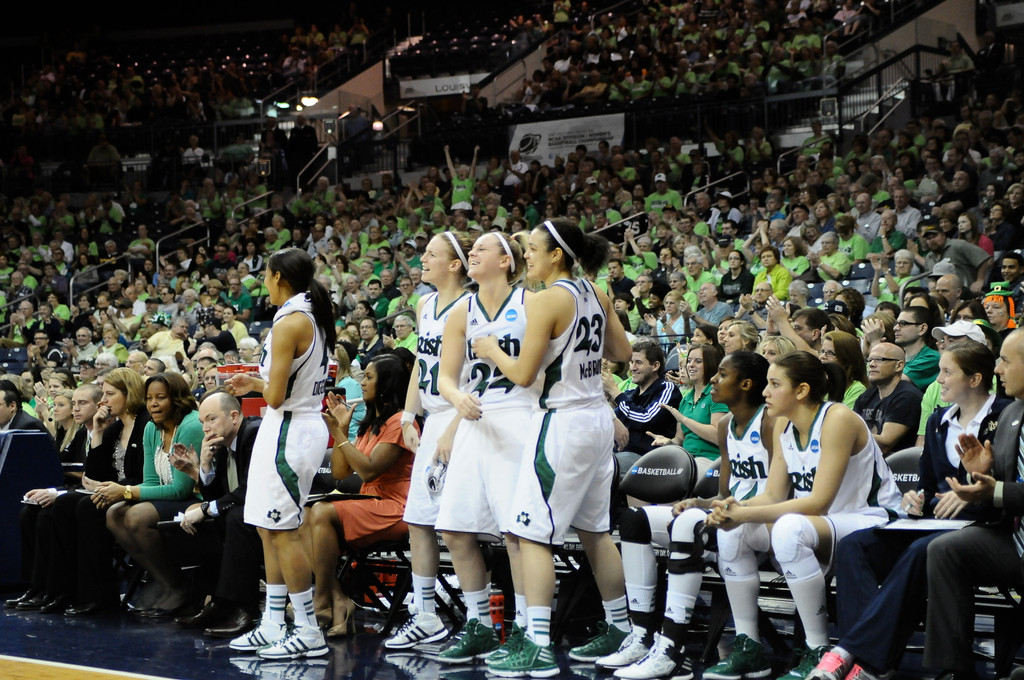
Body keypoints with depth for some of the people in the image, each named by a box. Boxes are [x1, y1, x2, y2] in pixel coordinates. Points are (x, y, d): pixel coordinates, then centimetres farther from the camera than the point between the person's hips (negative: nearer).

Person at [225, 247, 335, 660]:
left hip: (288, 432, -10)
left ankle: (309, 634, 0)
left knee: (283, 533, -4)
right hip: (304, 424, 10)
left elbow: (276, 396, -19)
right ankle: (273, 627, 19)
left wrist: (262, 384, 1)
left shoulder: (289, 323, -17)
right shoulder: (315, 318, 12)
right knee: (269, 531, 14)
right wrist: (254, 384, 22)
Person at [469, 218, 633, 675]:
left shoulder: (546, 301, -16)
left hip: (562, 423, -9)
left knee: (533, 534, -5)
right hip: (596, 418, 9)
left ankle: (537, 647, -9)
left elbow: (523, 375, -15)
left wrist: (491, 350, 2)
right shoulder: (595, 295, 8)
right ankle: (618, 632, 24)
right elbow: (621, 352, 17)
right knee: (595, 530, 17)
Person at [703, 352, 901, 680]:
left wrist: (746, 514, -28)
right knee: (732, 532, -7)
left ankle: (819, 653, -25)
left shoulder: (838, 419, -20)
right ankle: (748, 649, -1)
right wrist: (735, 509, -20)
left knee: (790, 528, -35)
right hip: (819, 525, 9)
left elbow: (819, 502, -25)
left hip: (872, 523, -8)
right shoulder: (784, 425, 5)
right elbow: (773, 495, 2)